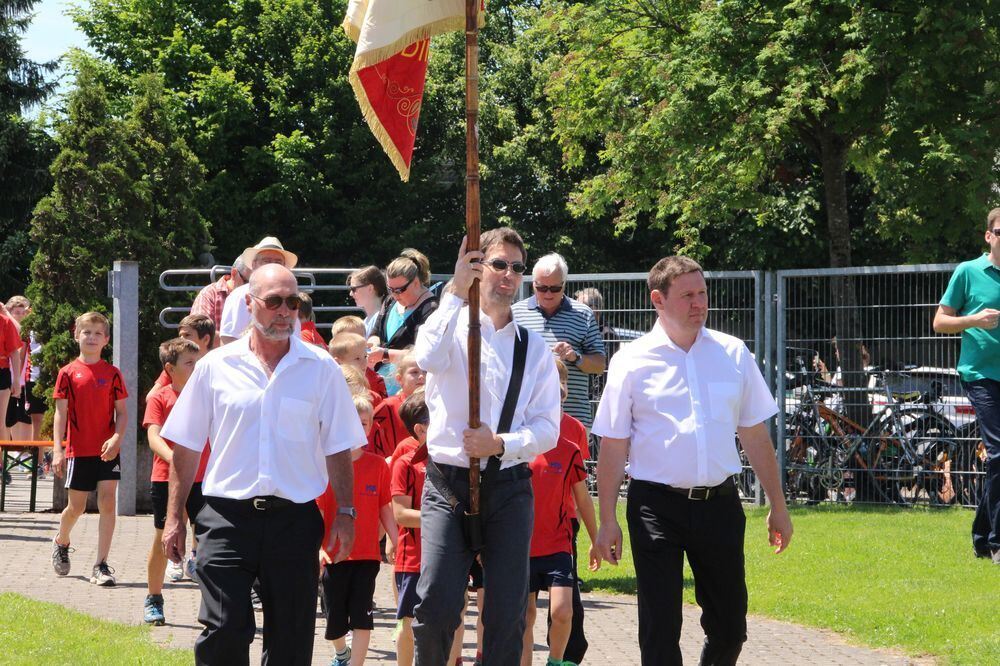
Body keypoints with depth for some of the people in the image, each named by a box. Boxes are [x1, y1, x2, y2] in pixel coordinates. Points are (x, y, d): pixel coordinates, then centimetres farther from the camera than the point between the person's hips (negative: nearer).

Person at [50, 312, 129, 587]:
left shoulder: (112, 373, 3)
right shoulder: (68, 373, 0)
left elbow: (122, 412, 4)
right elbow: (61, 414, -1)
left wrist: (116, 439, -13)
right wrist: (57, 451, -8)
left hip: (107, 451, 1)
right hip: (78, 451, 0)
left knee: (107, 502, -9)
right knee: (76, 507, 7)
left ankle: (101, 565, -6)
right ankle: (61, 542, 39)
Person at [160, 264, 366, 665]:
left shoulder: (321, 369, 5)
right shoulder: (216, 367, 5)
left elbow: (338, 449, 8)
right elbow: (187, 447, 9)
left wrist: (345, 513, 1)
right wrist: (174, 516, 5)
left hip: (295, 521, 1)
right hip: (227, 516, -1)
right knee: (223, 632, -10)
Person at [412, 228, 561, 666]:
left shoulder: (534, 348, 11)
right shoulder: (452, 327, 2)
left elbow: (547, 428, 5)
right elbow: (428, 358, -23)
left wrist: (501, 444, -13)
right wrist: (456, 293, -23)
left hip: (509, 486, 3)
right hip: (448, 483, -3)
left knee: (508, 611, 0)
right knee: (437, 605, -13)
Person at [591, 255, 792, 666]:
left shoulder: (733, 354, 7)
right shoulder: (633, 361, -2)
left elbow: (755, 435, 11)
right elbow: (613, 446, -1)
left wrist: (778, 507, 11)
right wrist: (607, 521, -4)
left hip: (720, 504, 3)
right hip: (657, 505, -3)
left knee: (729, 628, 9)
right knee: (660, 631, -2)